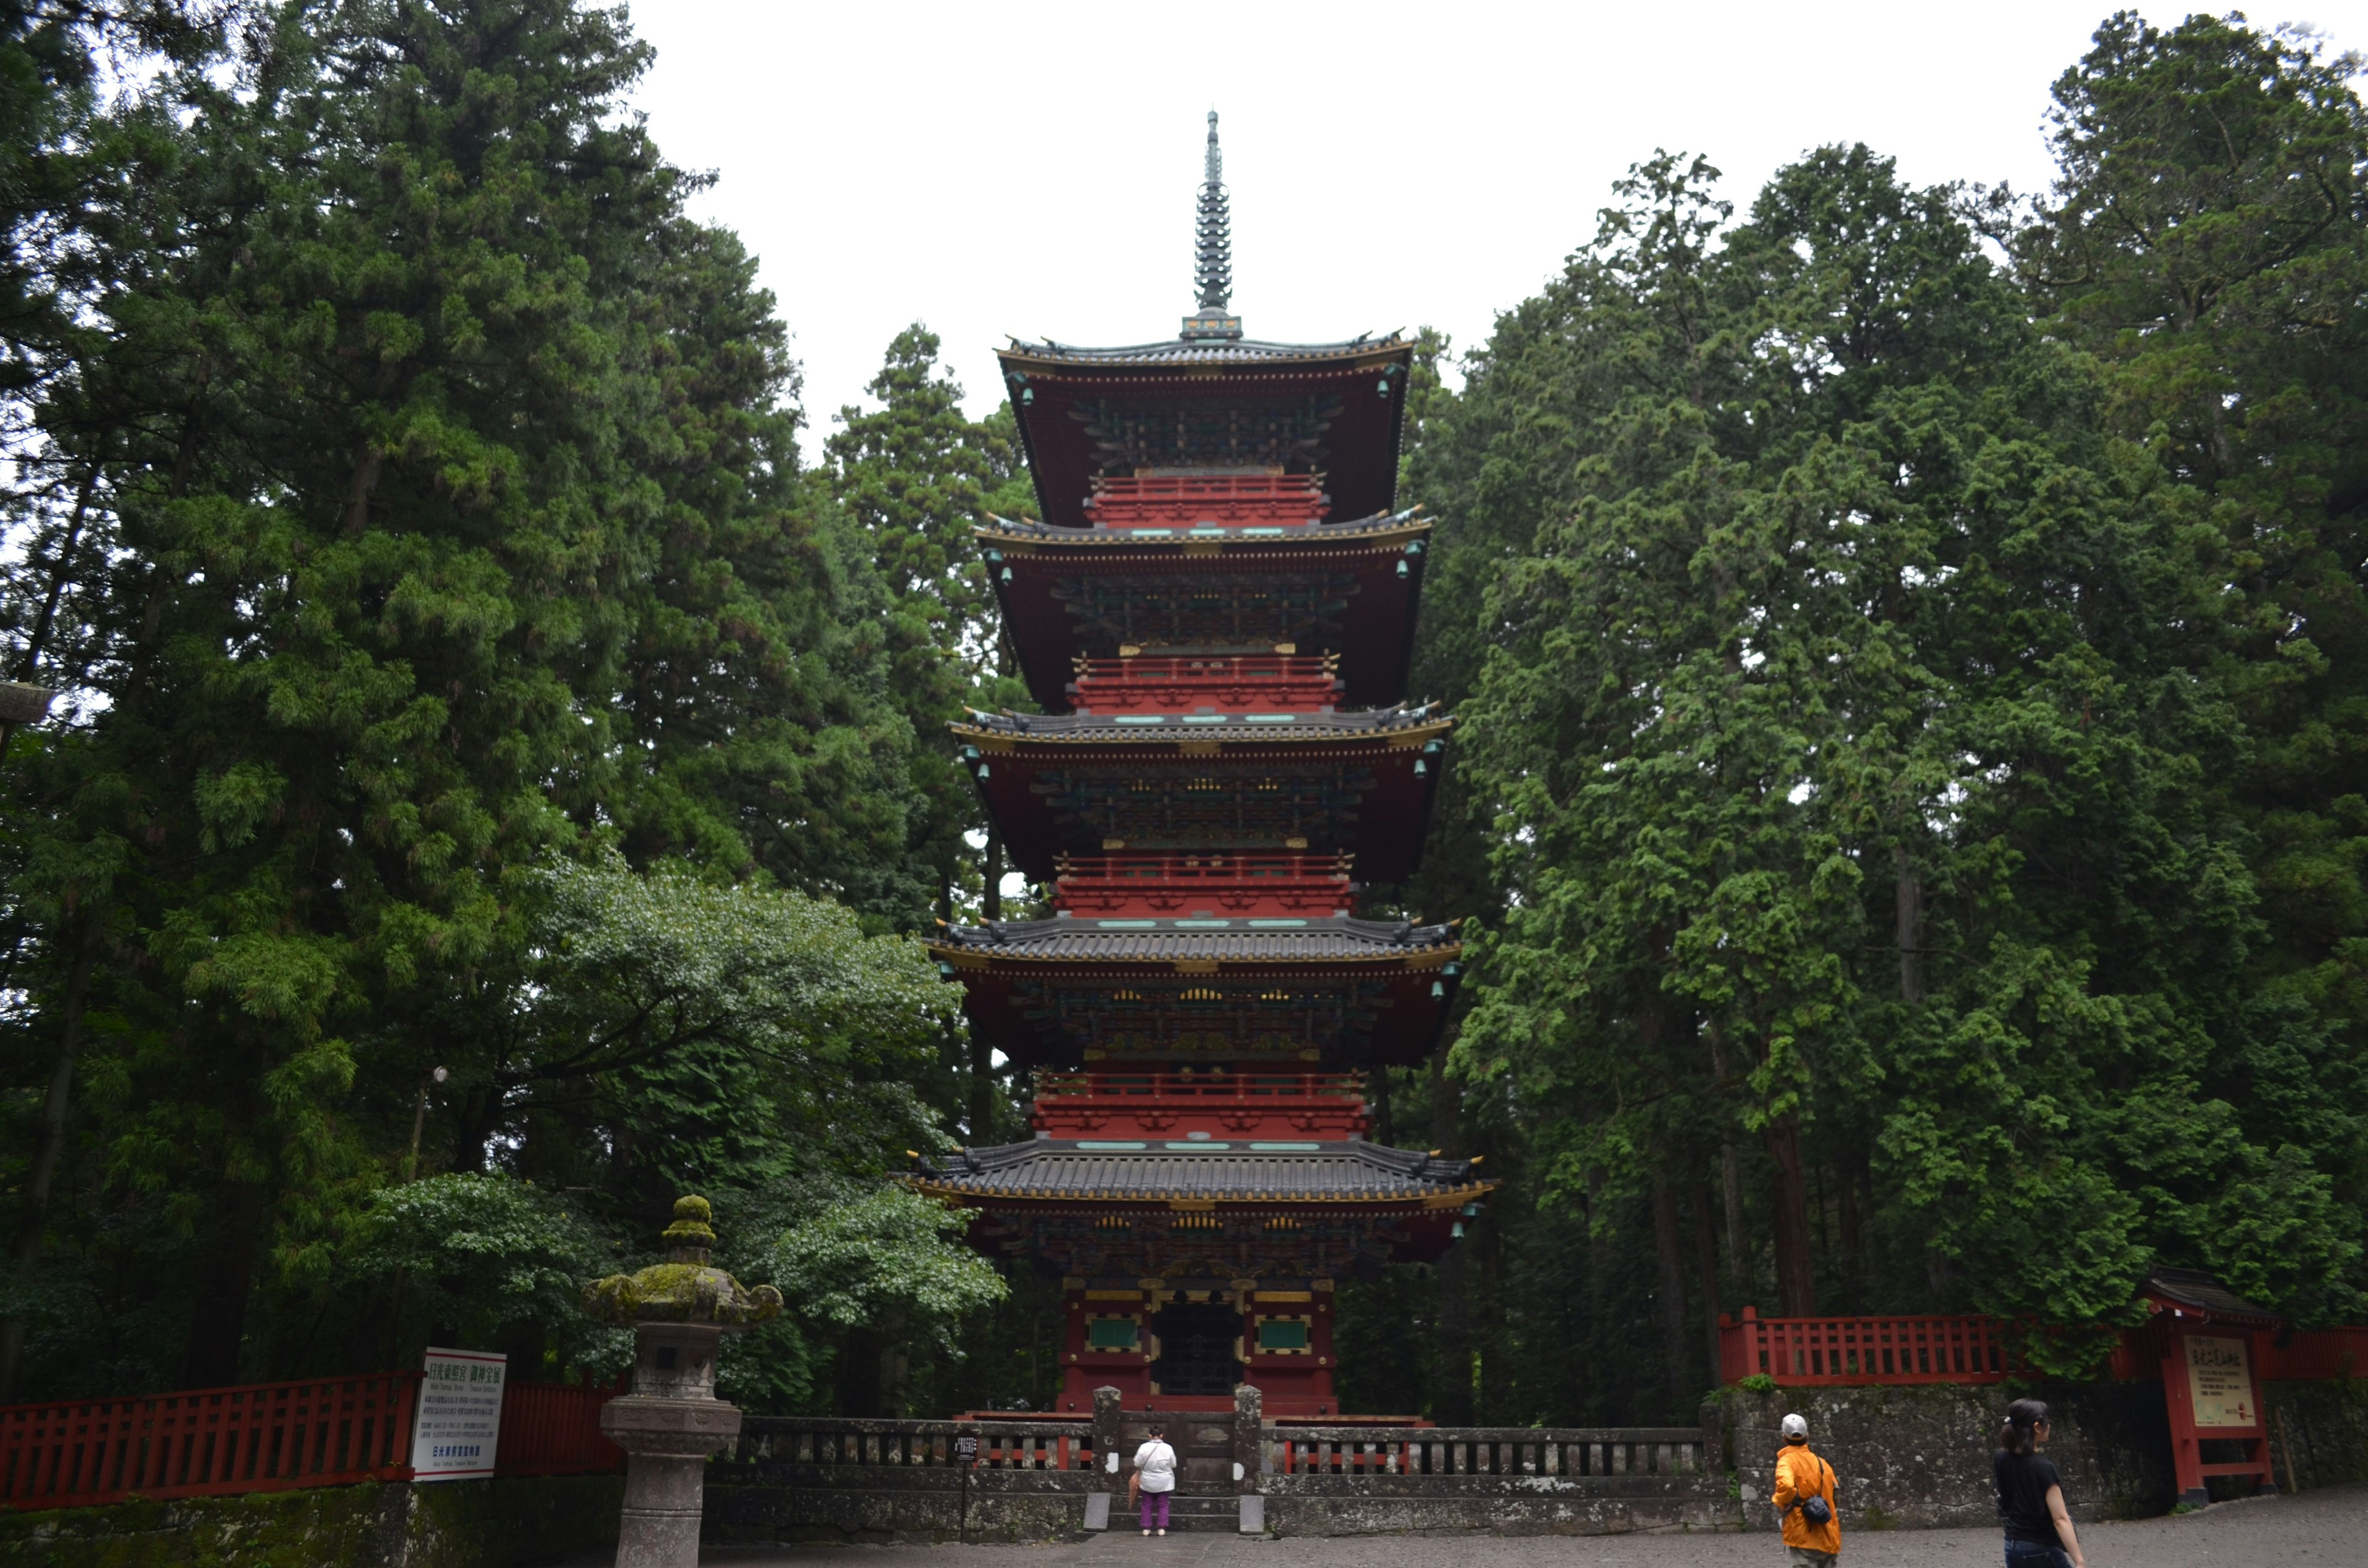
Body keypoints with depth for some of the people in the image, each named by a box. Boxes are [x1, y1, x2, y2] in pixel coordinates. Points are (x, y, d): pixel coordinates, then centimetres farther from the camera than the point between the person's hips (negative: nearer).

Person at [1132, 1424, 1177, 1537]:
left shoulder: (1144, 1447, -10)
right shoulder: (1168, 1448, -9)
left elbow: (1138, 1465, -5)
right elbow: (1173, 1465, -1)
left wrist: (1138, 1477, 9)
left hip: (1148, 1482, 0)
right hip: (1164, 1482, 0)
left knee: (1147, 1506, 10)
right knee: (1162, 1506, 8)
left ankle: (1146, 1529, 10)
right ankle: (1162, 1528, 4)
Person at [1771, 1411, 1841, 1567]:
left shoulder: (1787, 1461, -8)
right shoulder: (1821, 1462, 11)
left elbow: (1786, 1486, -27)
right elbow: (1834, 1494, 15)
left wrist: (1779, 1502, -9)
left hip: (1803, 1538, -6)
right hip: (1828, 1539, 6)